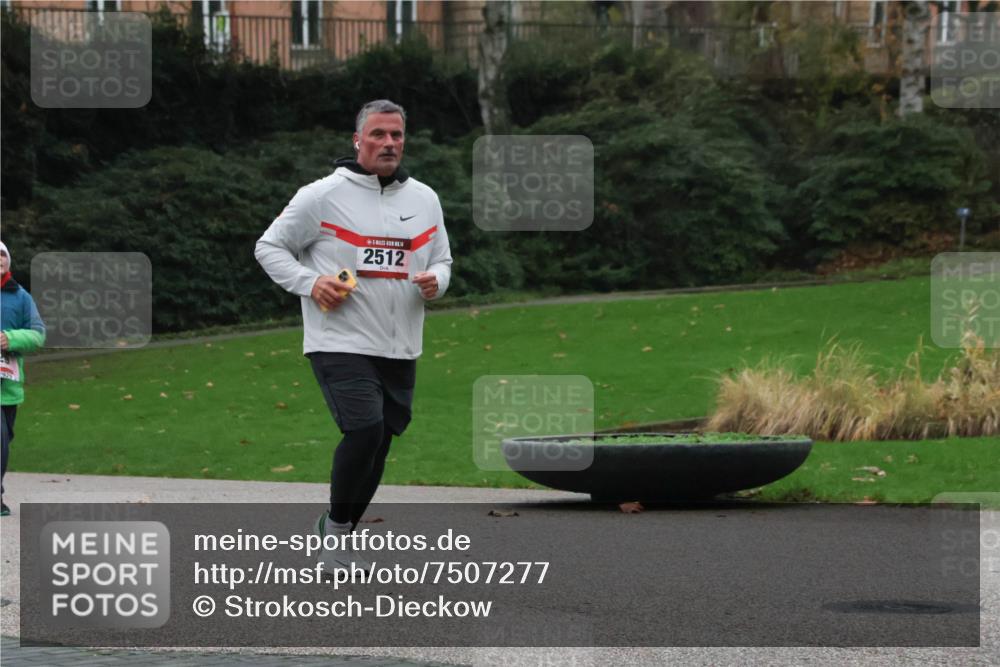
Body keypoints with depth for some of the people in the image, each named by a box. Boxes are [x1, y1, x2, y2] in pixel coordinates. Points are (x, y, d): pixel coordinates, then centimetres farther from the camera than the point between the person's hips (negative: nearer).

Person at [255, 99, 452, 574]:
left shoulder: (424, 200, 10)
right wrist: (309, 282, -14)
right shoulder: (322, 196, -5)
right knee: (364, 429, -22)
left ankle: (338, 550, 26)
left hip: (400, 350, 6)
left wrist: (436, 281, -2)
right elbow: (269, 247, 2)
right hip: (339, 343, -6)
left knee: (378, 446, 9)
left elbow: (442, 259, 22)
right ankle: (336, 527, 0)